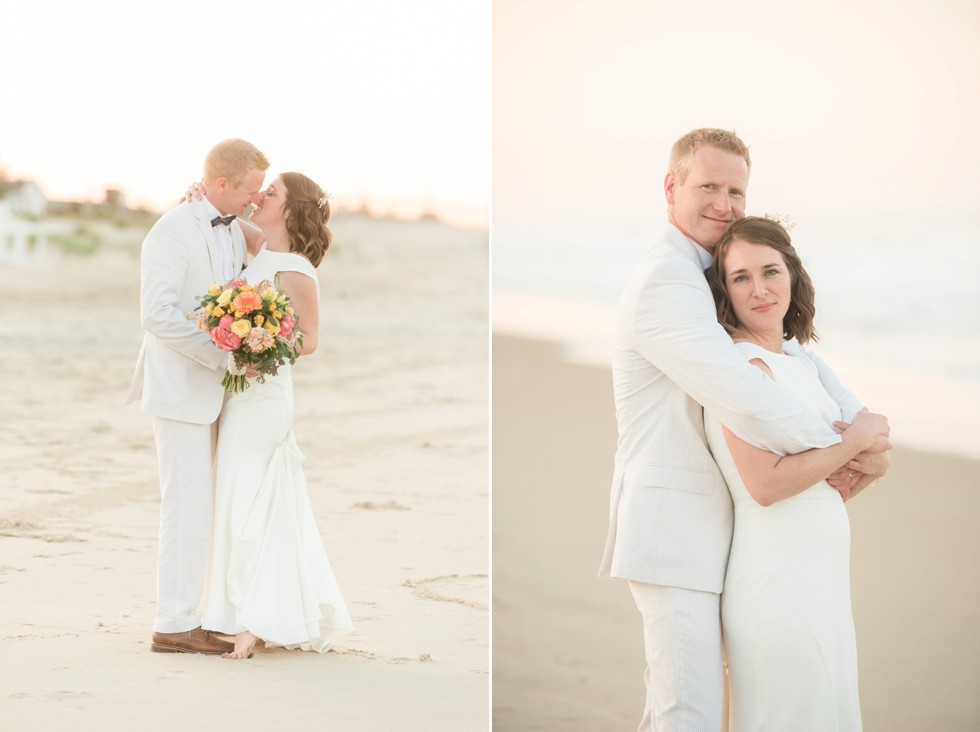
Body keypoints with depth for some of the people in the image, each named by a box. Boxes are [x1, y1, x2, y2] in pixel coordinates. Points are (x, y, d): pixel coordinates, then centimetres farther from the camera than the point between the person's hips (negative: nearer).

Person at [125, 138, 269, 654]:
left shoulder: (233, 233, 11)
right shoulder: (174, 231, -16)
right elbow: (158, 315, -23)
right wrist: (223, 356, -22)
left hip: (210, 389, 9)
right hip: (179, 389, -9)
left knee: (195, 511, 10)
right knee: (187, 511, -6)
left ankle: (180, 618, 15)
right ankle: (173, 626, 0)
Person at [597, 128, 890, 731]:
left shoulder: (712, 276, 18)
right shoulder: (666, 283, -16)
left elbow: (791, 344, 17)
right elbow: (742, 398, -24)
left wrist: (859, 417, -1)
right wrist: (838, 450, -12)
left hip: (699, 530, 11)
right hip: (676, 529, -11)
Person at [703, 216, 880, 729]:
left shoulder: (797, 365, 14)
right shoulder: (744, 365, -14)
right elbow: (765, 484, -23)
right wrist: (857, 440, -13)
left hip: (819, 585, 9)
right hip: (778, 584, -9)